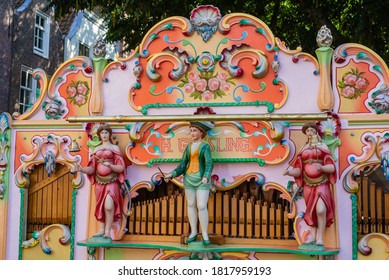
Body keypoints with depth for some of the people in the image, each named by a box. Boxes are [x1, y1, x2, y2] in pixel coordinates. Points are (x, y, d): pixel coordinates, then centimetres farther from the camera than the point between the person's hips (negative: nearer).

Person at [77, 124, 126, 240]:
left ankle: (108, 232, -12)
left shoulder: (115, 148, 4)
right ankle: (102, 230, 15)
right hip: (99, 181, 4)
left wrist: (110, 166, -20)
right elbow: (91, 169, 7)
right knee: (101, 206, 7)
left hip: (111, 181, -4)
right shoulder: (96, 149, 14)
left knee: (109, 206, -18)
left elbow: (121, 168, -2)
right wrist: (81, 169, -13)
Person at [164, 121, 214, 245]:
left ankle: (205, 235, 2)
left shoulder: (205, 147, -9)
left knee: (202, 207, -9)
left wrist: (206, 177, -39)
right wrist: (171, 174, -7)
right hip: (189, 179, 5)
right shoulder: (188, 147, 8)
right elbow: (183, 166, 7)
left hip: (202, 180, -5)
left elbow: (209, 164, -21)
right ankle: (193, 233, 17)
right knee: (191, 205, 8)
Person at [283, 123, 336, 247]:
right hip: (308, 185, 4)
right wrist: (289, 172, -17)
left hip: (321, 184, -3)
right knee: (311, 211, 5)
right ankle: (313, 237, 10)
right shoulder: (303, 149, 12)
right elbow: (298, 171, 4)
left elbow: (331, 168, -5)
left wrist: (321, 167, -26)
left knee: (320, 210, -19)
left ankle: (320, 238, -12)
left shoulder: (323, 147, 3)